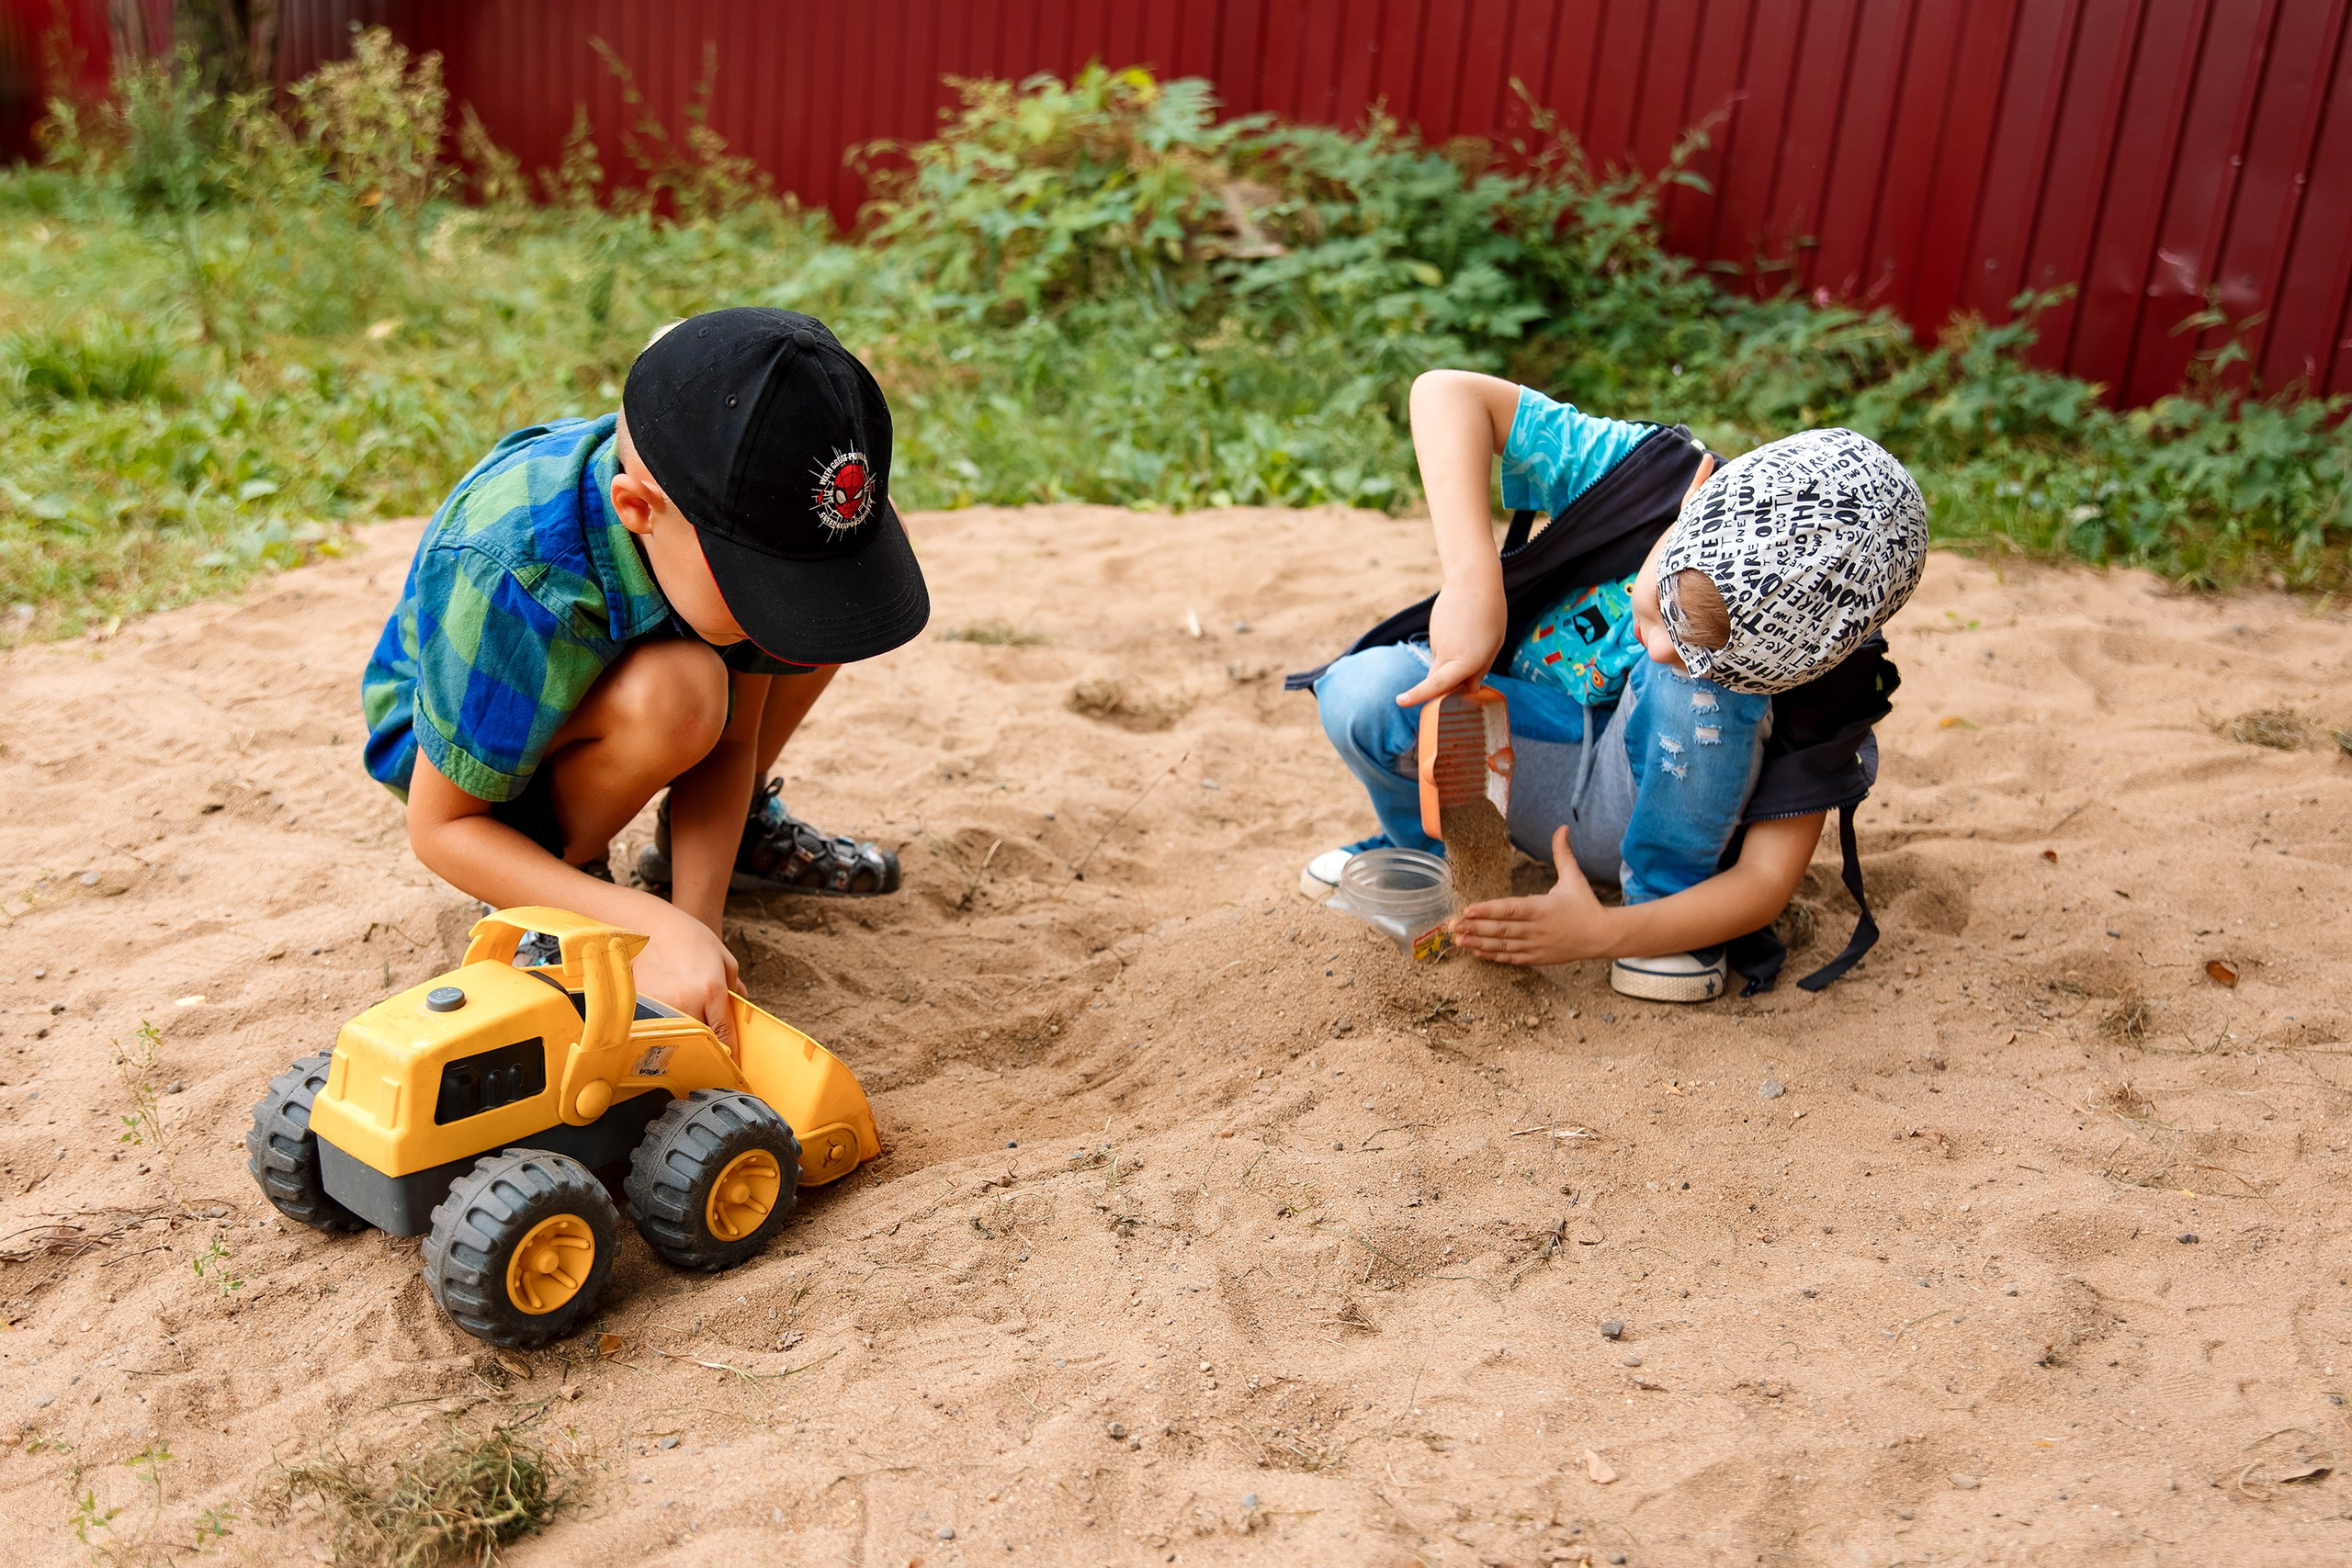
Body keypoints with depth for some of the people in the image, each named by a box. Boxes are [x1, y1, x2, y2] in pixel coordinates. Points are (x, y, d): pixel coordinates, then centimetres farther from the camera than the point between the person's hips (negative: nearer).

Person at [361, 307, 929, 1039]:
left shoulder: (740, 509, -25)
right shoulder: (505, 581, -40)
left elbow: (732, 737, -14)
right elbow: (439, 828, -28)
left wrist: (695, 921, -28)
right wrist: (659, 925, -39)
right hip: (457, 735, -6)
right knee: (676, 690, -39)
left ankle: (742, 821, 6)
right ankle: (568, 875, -8)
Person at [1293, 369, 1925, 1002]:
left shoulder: (1822, 673, -26)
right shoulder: (1644, 473, -25)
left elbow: (1767, 879, -23)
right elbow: (1448, 393, -27)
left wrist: (1603, 933, -38)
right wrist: (1473, 584, -39)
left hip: (1651, 810, -2)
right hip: (1521, 765, 2)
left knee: (1701, 679, -35)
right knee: (1366, 693, -28)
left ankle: (1665, 896, -11)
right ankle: (1423, 844, 4)